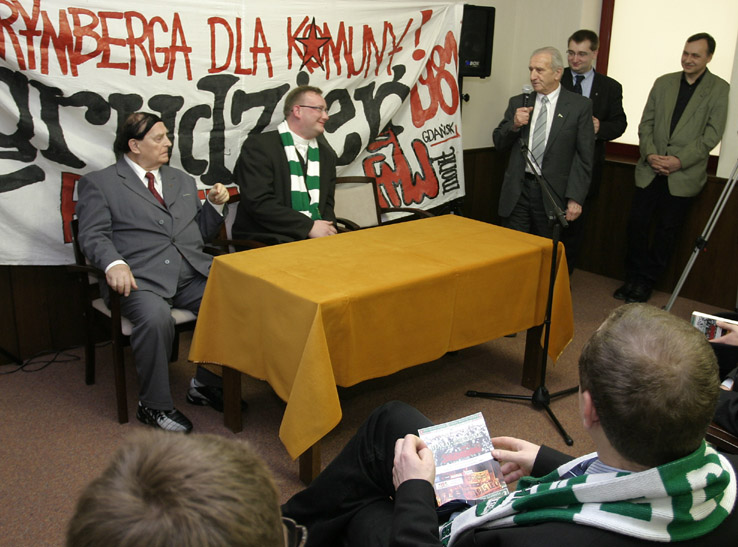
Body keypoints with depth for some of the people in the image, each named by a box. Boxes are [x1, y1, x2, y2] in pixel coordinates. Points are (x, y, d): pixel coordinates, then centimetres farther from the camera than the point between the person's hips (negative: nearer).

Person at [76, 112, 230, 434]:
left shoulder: (182, 180, 25)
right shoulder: (99, 183, 9)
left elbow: (202, 233, 28)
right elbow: (93, 236, -3)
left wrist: (215, 205, 9)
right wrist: (114, 263, -23)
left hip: (193, 272, 5)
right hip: (141, 277, -5)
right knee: (155, 317, -35)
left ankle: (205, 384, -1)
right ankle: (154, 405, -13)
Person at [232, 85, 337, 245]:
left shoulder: (326, 153, 18)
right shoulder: (258, 145, -4)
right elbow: (258, 202, -14)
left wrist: (327, 228, -3)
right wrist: (309, 226, -16)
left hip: (315, 236, 7)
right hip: (266, 239, -7)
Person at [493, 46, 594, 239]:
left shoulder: (579, 106, -1)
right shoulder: (518, 103, 9)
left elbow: (584, 157, -3)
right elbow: (499, 143, 12)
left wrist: (575, 198, -9)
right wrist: (514, 124, -8)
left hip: (552, 193, -2)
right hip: (517, 191, 3)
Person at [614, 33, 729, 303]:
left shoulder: (719, 89, -1)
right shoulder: (663, 83, 10)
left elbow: (712, 134, -7)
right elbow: (646, 123, 8)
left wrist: (679, 160, -16)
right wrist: (650, 154, -8)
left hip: (684, 175, -3)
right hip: (650, 170, 3)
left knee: (667, 231, 4)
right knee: (636, 223, 3)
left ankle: (647, 282, 17)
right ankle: (634, 277, 18)